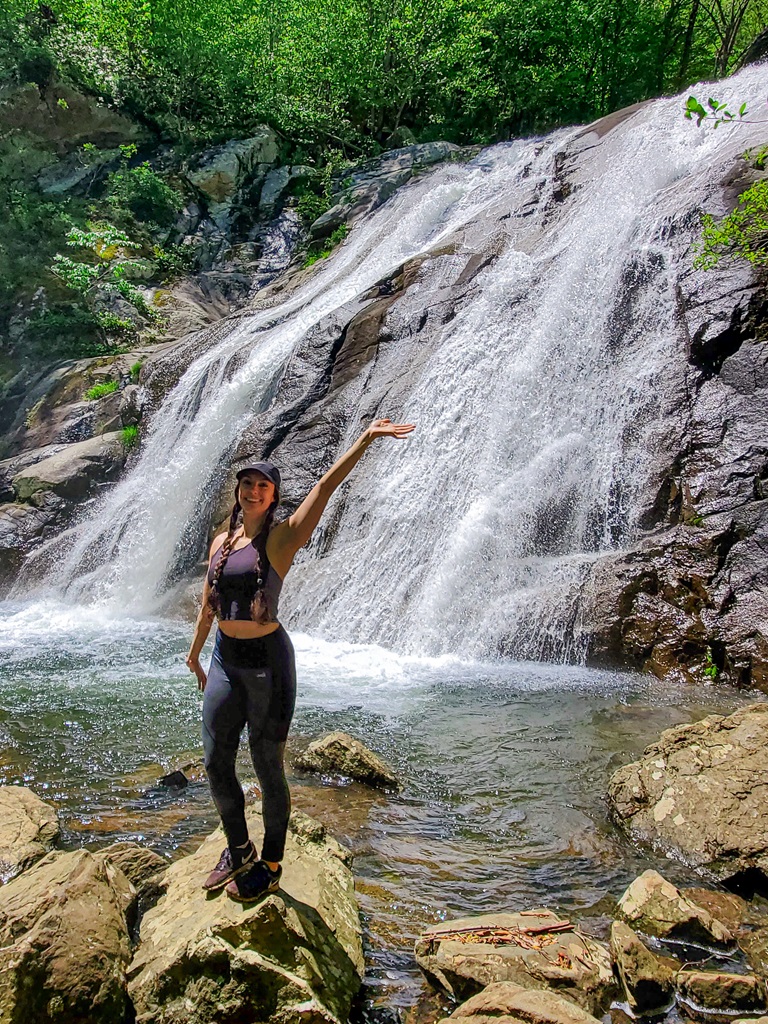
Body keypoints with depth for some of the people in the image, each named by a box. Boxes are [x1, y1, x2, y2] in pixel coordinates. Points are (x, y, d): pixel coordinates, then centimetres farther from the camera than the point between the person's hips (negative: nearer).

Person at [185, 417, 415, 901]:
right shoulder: (221, 541, 9)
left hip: (267, 662, -6)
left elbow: (326, 486, -19)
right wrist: (194, 653, 28)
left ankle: (270, 866, 25)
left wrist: (366, 439, -27)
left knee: (267, 766, 6)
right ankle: (239, 852, 35)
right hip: (225, 662, 6)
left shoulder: (281, 537, -8)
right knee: (217, 765, 13)